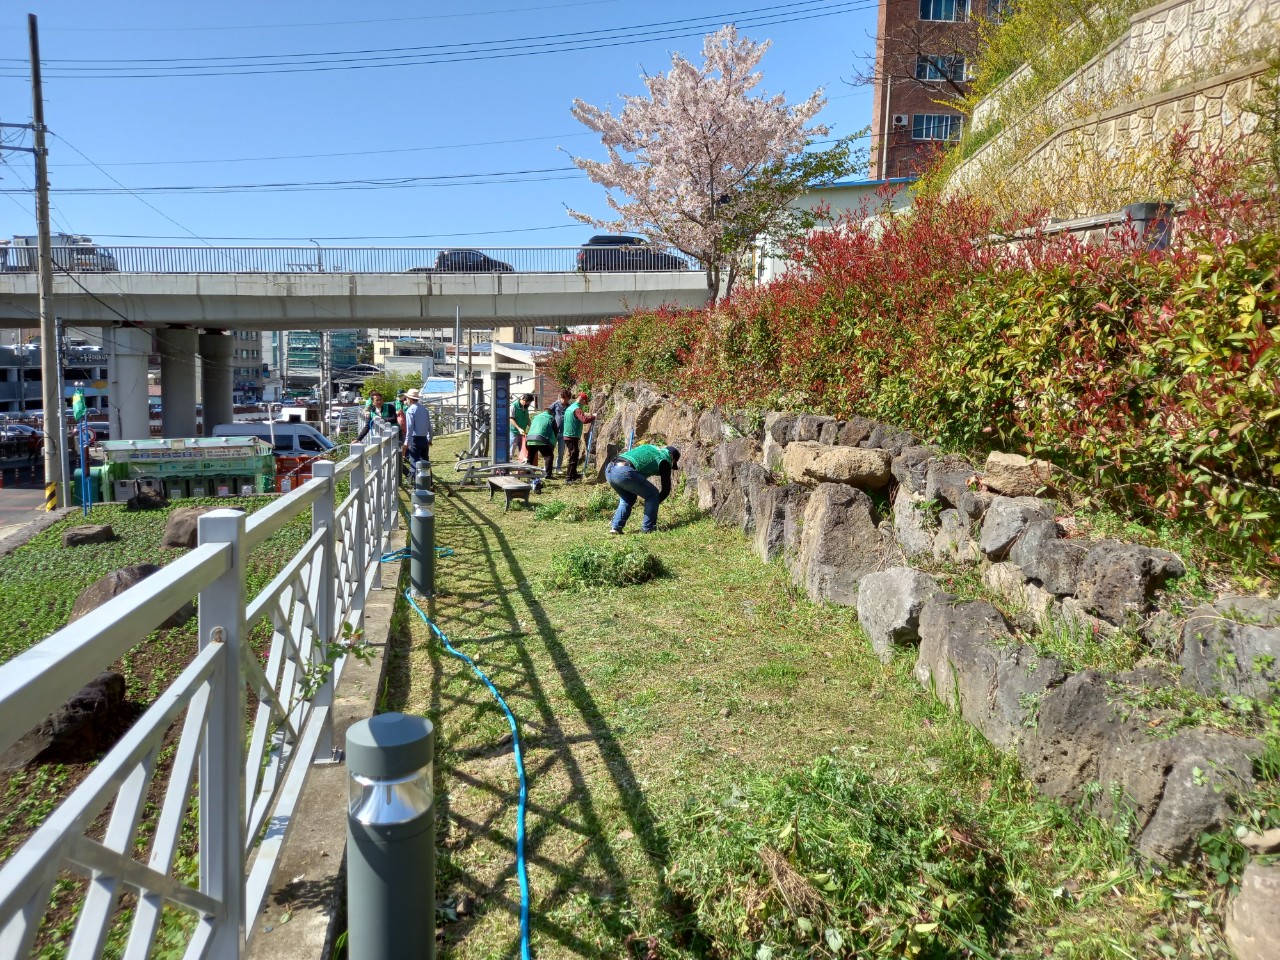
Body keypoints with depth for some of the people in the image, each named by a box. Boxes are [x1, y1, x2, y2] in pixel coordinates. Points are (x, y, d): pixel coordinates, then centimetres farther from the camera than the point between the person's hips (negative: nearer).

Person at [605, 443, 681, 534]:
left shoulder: (648, 447, 33)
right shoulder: (664, 460, 14)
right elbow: (666, 488, 15)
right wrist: (654, 503, 31)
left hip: (609, 470, 7)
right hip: (624, 472, -7)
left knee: (628, 499, 29)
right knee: (653, 495, 13)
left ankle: (615, 527, 18)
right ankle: (648, 528, 14)